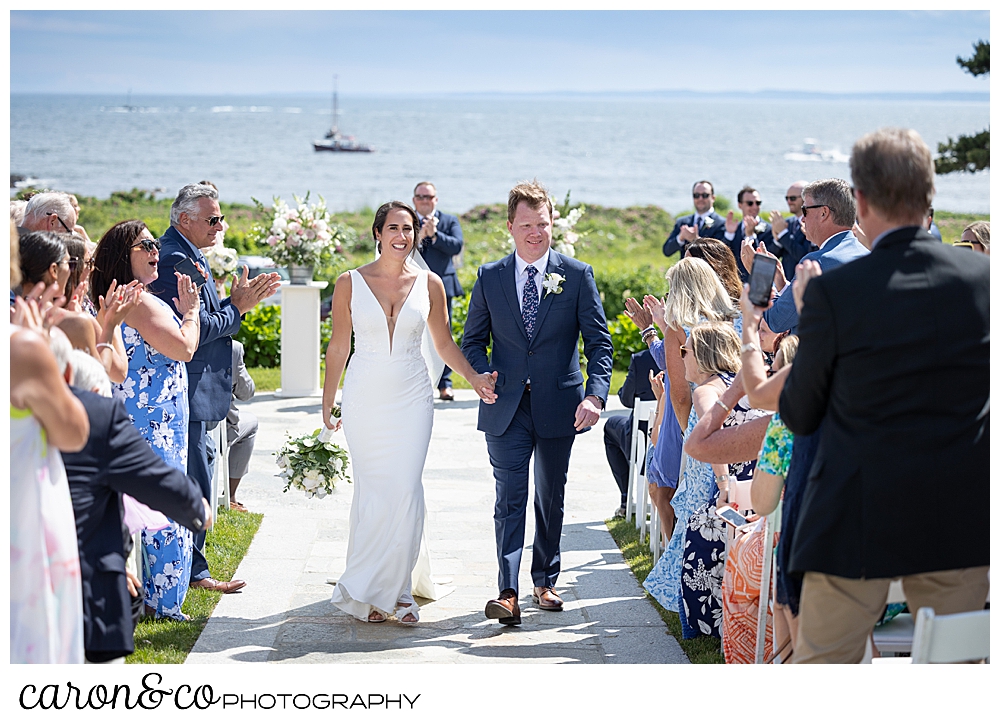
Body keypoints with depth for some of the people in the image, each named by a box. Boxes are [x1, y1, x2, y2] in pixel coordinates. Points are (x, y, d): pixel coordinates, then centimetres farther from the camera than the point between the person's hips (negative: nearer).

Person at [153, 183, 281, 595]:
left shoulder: (185, 255, 16)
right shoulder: (177, 259, -17)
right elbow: (196, 329, -23)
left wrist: (241, 301, 5)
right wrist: (237, 307, -9)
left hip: (191, 392, 11)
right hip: (187, 392, -11)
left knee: (188, 481, 16)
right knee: (192, 483, -4)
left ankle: (186, 567, 24)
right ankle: (193, 571, 4)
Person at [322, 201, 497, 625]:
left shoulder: (429, 284, 5)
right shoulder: (350, 283, 1)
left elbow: (444, 343, 12)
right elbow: (338, 346, 6)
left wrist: (473, 377, -3)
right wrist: (327, 402, 6)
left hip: (412, 398, 1)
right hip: (365, 399, -1)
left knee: (406, 491, -7)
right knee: (372, 493, -1)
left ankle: (398, 590, 4)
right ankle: (368, 593, 10)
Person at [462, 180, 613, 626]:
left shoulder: (578, 275, 0)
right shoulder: (490, 277, 3)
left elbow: (599, 341, -2)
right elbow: (473, 340, 10)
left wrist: (594, 394, -17)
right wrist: (484, 377, -10)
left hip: (558, 405, 0)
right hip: (506, 409, 0)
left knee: (551, 499, 13)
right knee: (510, 499, -7)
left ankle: (544, 581, 28)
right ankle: (508, 593, -11)